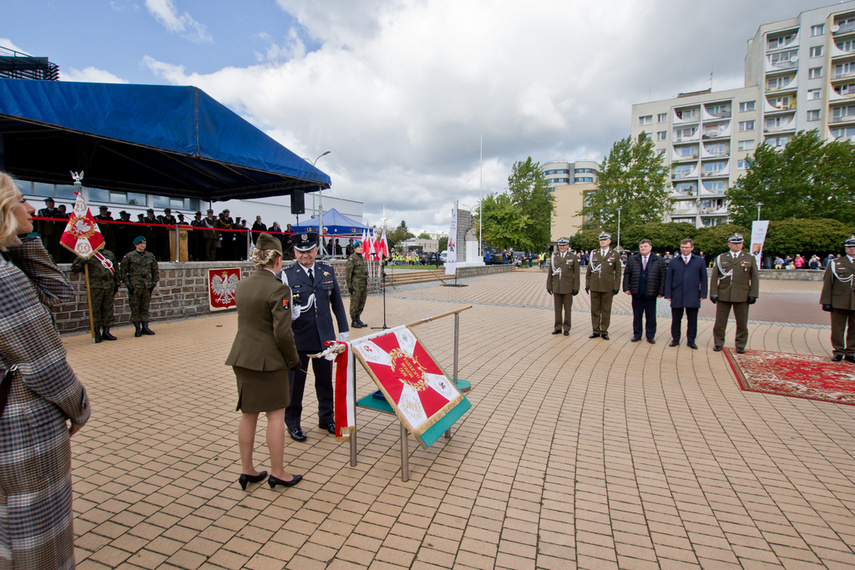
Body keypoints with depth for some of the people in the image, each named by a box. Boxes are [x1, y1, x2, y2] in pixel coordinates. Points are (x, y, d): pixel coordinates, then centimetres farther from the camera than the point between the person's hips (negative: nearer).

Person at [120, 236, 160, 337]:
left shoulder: (150, 256, 10)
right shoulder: (129, 256, 0)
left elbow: (155, 271, 16)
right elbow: (123, 272, 1)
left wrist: (154, 283, 6)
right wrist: (127, 284, -7)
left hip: (147, 287, 3)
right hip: (134, 287, -3)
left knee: (145, 308, 8)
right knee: (135, 309, 2)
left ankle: (145, 327, 15)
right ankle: (137, 329, 9)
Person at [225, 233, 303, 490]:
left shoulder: (241, 285, 6)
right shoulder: (278, 289, -18)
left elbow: (245, 321, 14)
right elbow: (283, 333, -20)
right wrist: (293, 359, -5)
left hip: (242, 358, 7)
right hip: (268, 361, -7)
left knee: (248, 414, 17)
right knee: (275, 415, 6)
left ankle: (247, 469, 30)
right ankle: (277, 473, 18)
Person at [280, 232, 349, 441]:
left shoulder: (327, 271, 6)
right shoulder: (286, 274, -5)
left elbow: (337, 302, 10)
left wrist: (343, 330, 9)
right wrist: (289, 313, -30)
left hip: (324, 337, 3)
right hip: (297, 338, -3)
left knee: (325, 381, 16)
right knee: (295, 382, 9)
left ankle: (326, 418, 35)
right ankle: (292, 422, 30)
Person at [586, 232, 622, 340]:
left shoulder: (615, 255, 2)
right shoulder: (593, 253, 8)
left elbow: (618, 273, 2)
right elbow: (588, 270, 11)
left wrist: (616, 287, -4)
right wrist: (587, 284, 6)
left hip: (608, 288, -2)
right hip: (594, 287, 2)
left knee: (606, 310, 5)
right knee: (595, 310, 6)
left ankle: (604, 331, 14)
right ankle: (596, 331, 16)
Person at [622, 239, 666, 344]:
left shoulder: (659, 261, 3)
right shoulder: (632, 259, 7)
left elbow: (663, 277, 1)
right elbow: (627, 275, 8)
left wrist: (661, 291, -4)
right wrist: (626, 288, 0)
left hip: (651, 293, -1)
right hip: (637, 293, 1)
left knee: (651, 316, 6)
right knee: (637, 315, 8)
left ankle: (650, 336, 18)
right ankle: (637, 335, 18)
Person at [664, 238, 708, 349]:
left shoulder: (700, 261, 8)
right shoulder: (674, 261, 8)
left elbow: (703, 279, 8)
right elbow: (668, 279, 7)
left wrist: (703, 294, 1)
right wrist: (668, 294, 1)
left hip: (693, 297, 0)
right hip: (677, 297, 0)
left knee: (692, 320, 6)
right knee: (676, 319, 6)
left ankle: (691, 341, 18)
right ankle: (675, 339, 18)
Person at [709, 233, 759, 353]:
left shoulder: (750, 258, 8)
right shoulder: (720, 258, 6)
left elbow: (755, 278, 6)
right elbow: (714, 277, 5)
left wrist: (753, 294, -2)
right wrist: (713, 293, -3)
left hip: (742, 297, 0)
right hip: (723, 295, 0)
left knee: (742, 322, 6)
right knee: (720, 321, 4)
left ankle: (740, 345, 18)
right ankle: (718, 343, 15)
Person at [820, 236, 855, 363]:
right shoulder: (835, 263, 4)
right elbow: (827, 283, 3)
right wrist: (826, 301, -3)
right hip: (839, 302, -2)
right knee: (837, 329, 3)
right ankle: (838, 352, 14)